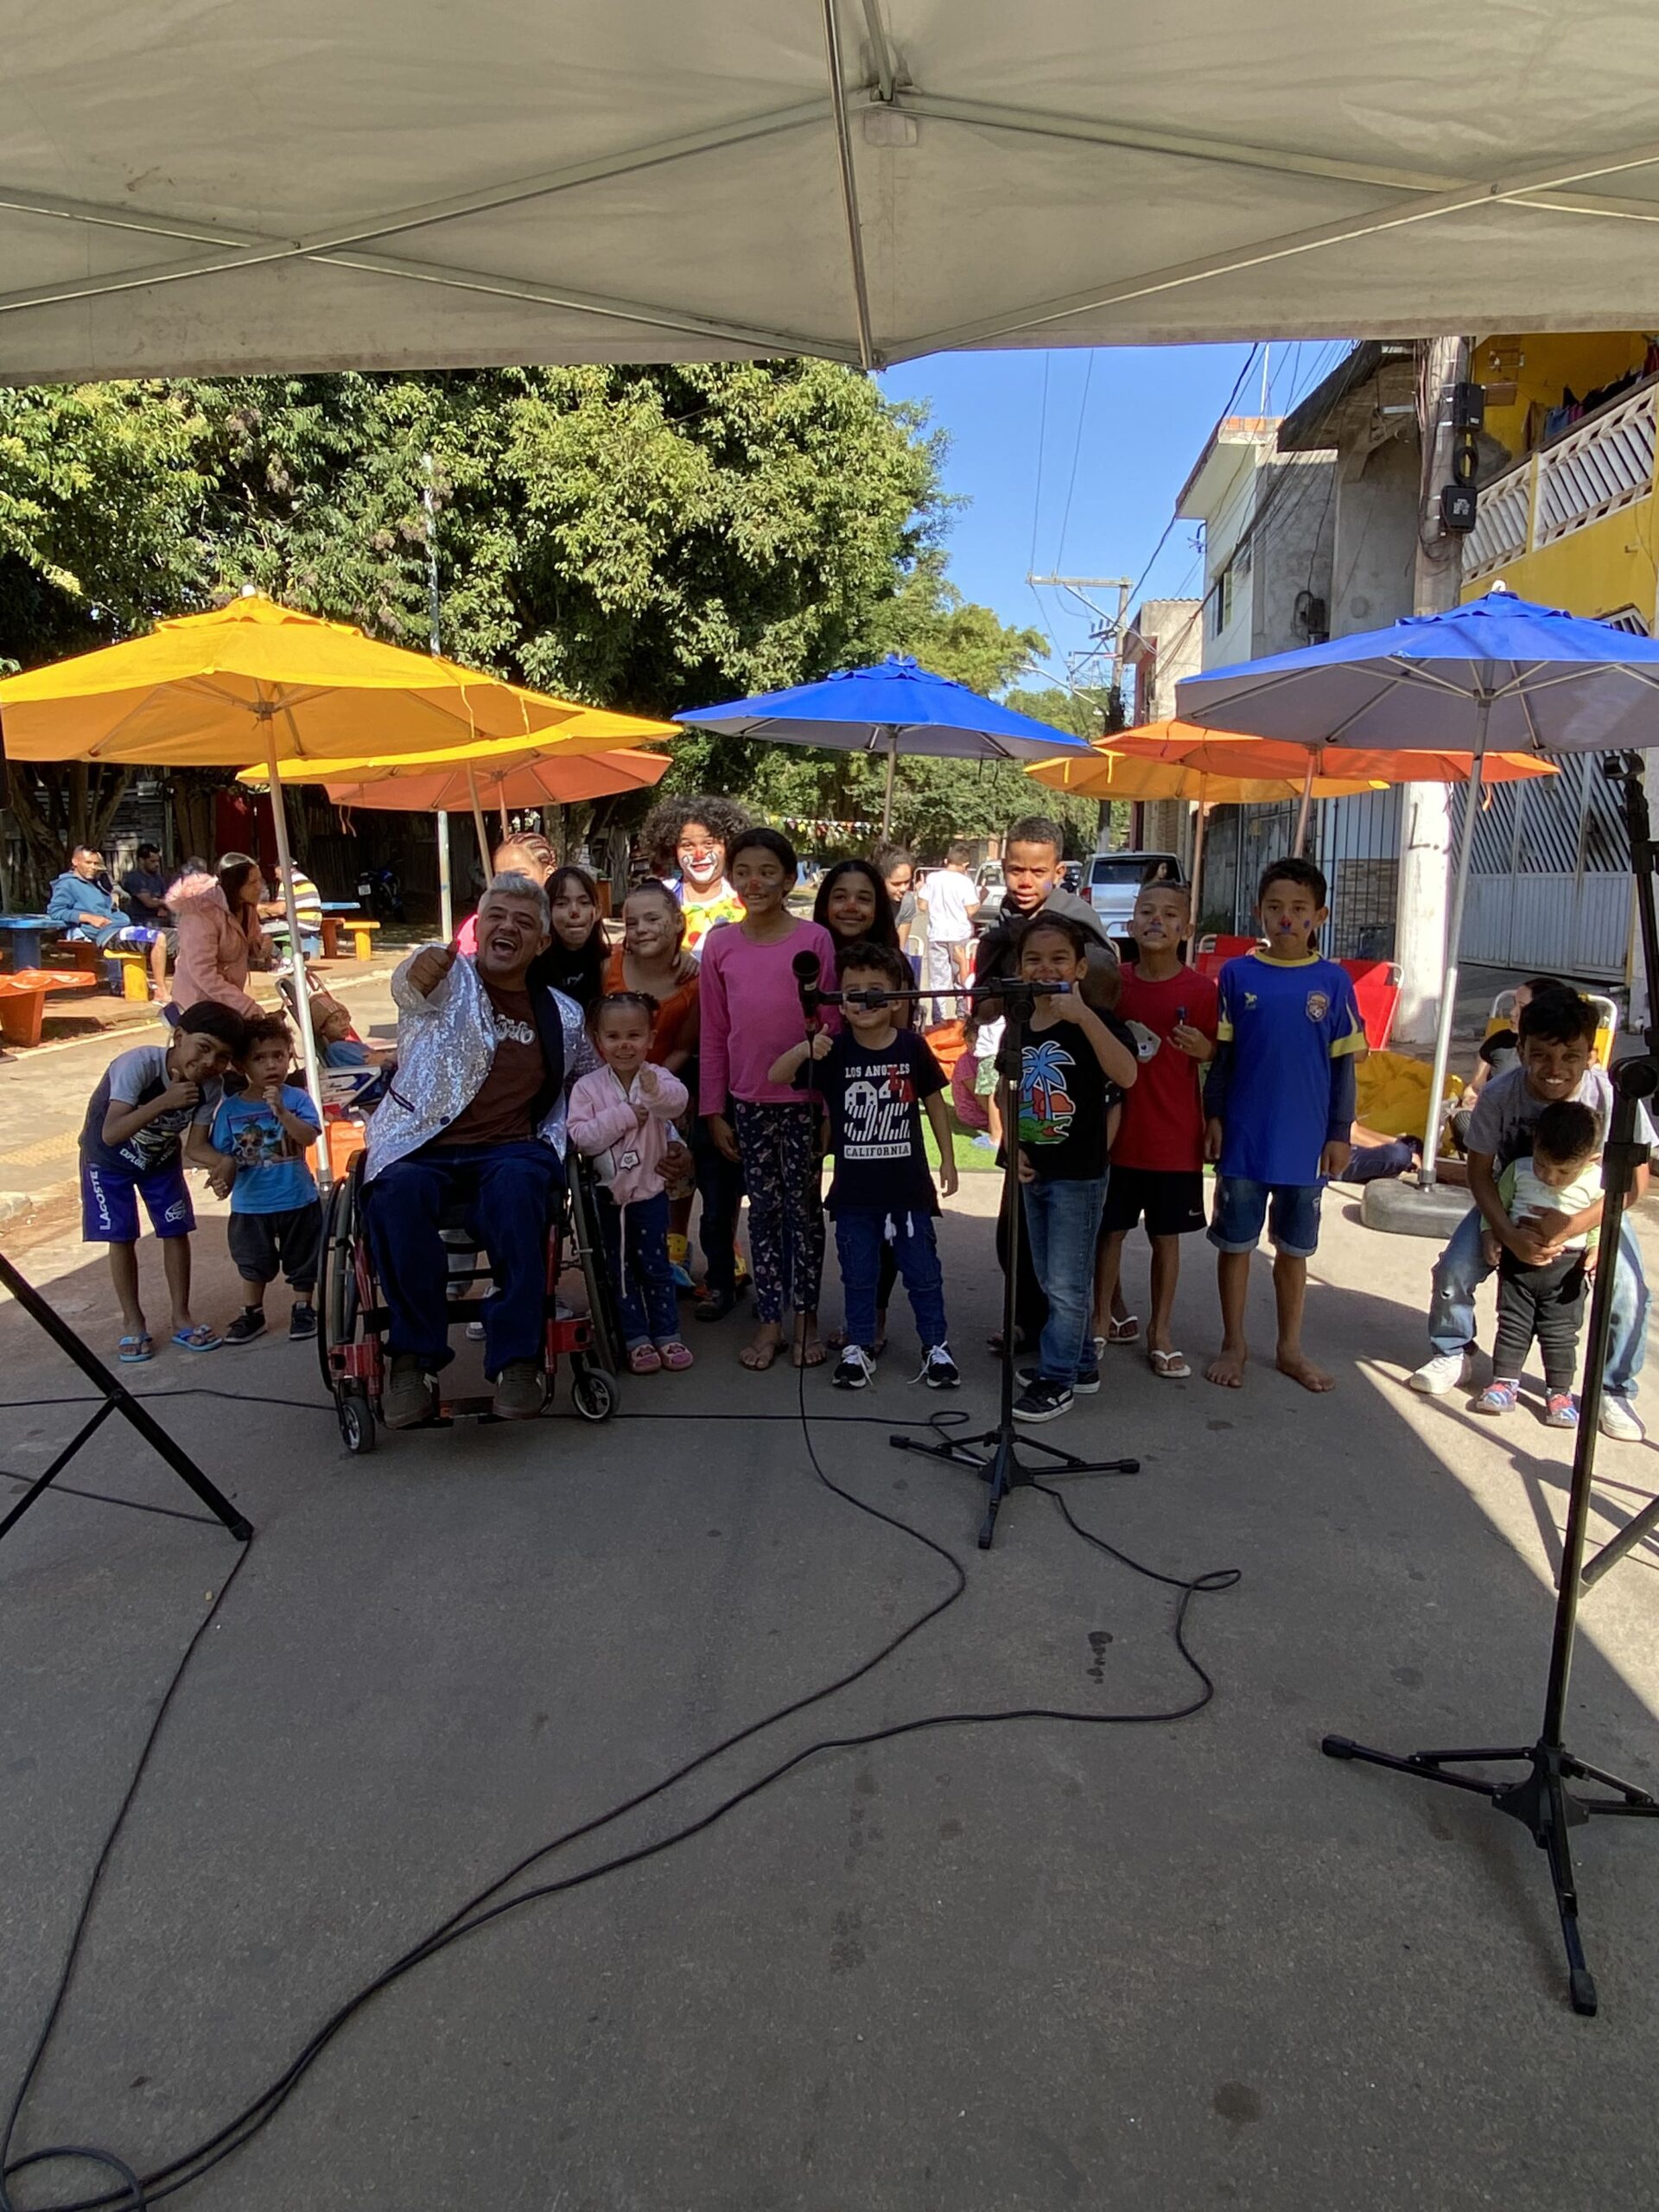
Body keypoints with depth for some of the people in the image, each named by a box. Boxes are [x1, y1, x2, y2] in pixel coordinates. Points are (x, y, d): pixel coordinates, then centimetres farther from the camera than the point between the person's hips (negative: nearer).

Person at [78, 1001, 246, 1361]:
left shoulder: (210, 1087, -22)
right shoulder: (139, 1064, -37)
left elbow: (196, 1147, -18)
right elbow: (110, 1134, -42)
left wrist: (225, 1163, -38)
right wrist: (165, 1101, -48)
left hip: (162, 1156, 4)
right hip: (109, 1158, -4)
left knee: (176, 1231, 1)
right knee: (121, 1237, -2)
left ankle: (181, 1317, 15)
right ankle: (133, 1321, 14)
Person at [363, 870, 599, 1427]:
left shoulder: (563, 1016, 19)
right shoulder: (451, 979, 9)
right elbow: (410, 985, -17)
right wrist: (419, 973, -43)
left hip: (511, 1151, 1)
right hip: (423, 1147, -1)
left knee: (516, 1187, -35)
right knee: (397, 1195, -35)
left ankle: (516, 1357, -29)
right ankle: (414, 1354, -20)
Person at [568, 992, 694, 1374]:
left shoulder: (658, 1078, -9)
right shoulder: (587, 1087, -7)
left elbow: (678, 1101, -33)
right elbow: (581, 1136, -17)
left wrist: (657, 1093, -56)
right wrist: (625, 1116, -22)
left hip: (649, 1191, -1)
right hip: (607, 1194, 1)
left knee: (656, 1266, 8)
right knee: (620, 1270, 9)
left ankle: (667, 1334, 20)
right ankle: (636, 1339, 18)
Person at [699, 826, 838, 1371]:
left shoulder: (815, 940, -6)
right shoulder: (720, 945, 2)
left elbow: (831, 1025, -4)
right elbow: (714, 1034, 5)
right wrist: (714, 1110, 4)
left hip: (805, 1097, -2)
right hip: (748, 1100, 2)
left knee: (803, 1205, 8)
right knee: (764, 1207, 10)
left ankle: (806, 1316, 20)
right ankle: (768, 1320, 19)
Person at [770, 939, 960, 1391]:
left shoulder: (912, 1046, -5)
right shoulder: (834, 1051, -6)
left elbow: (934, 1103, 6)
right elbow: (776, 1077, -13)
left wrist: (948, 1160, 6)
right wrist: (805, 1050, -33)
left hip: (908, 1186, 0)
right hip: (854, 1189, 1)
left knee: (922, 1272, 10)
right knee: (858, 1274, 13)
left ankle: (936, 1346, 25)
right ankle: (858, 1348, 27)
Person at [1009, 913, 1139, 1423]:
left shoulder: (1093, 1024, -14)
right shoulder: (1019, 1029, 4)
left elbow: (1125, 1075, -33)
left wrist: (1083, 1014, -39)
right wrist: (1014, 1147, 2)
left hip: (1079, 1174, -7)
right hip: (1035, 1171, 7)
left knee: (1067, 1283, 0)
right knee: (1052, 1280, 17)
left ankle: (1056, 1380, 11)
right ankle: (1079, 1363, 32)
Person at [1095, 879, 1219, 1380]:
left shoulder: (1201, 991, -7)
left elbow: (1218, 1056, 0)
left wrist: (1204, 1048, -21)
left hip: (1175, 1138, -1)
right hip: (1115, 1132, 1)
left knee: (1166, 1237, 11)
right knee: (1110, 1230, 12)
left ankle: (1160, 1333, 24)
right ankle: (1102, 1320, 28)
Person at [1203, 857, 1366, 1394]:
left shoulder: (1333, 981, -1)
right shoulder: (1236, 975, -2)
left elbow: (1343, 1064, 2)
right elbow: (1220, 1054, 2)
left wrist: (1339, 1133, 1)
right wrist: (1213, 1116, -2)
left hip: (1305, 1141, 1)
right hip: (1243, 1137, -1)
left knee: (1294, 1249, 13)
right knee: (1236, 1243, 9)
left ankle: (1291, 1348, 28)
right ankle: (1233, 1343, 24)